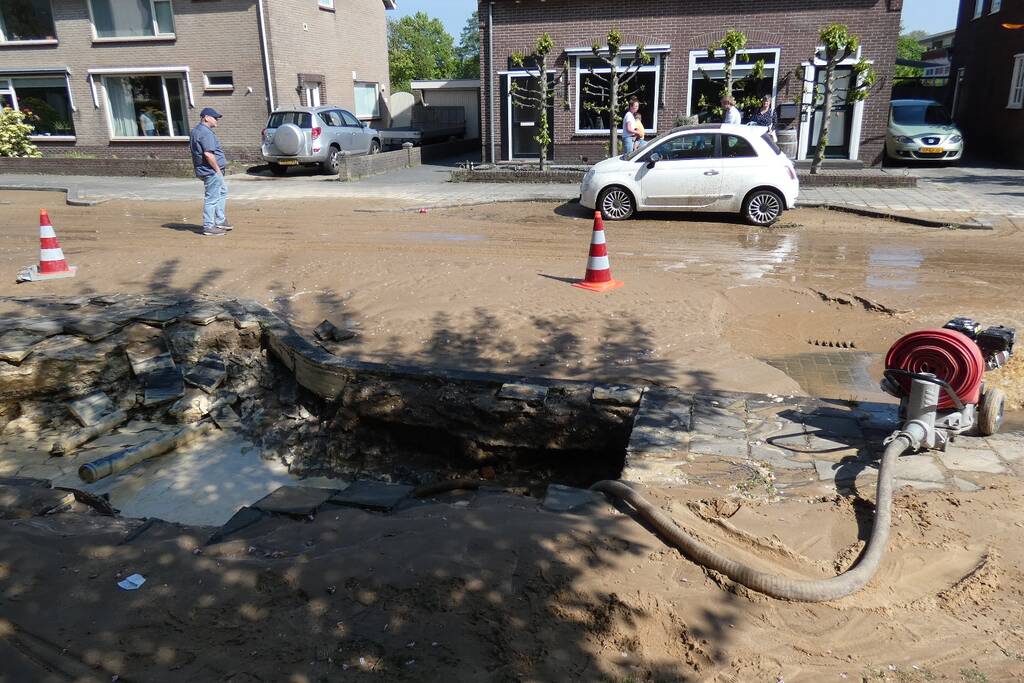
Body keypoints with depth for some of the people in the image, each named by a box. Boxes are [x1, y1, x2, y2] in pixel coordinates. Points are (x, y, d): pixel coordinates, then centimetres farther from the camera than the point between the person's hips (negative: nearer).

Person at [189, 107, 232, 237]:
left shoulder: (195, 131, 16)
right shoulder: (206, 132, -18)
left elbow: (195, 150, 23)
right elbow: (208, 154, -27)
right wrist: (217, 169, -18)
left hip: (207, 170, 11)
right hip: (211, 171, -11)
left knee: (222, 192, 23)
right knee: (212, 198, -5)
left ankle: (220, 221, 28)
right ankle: (209, 227, 0)